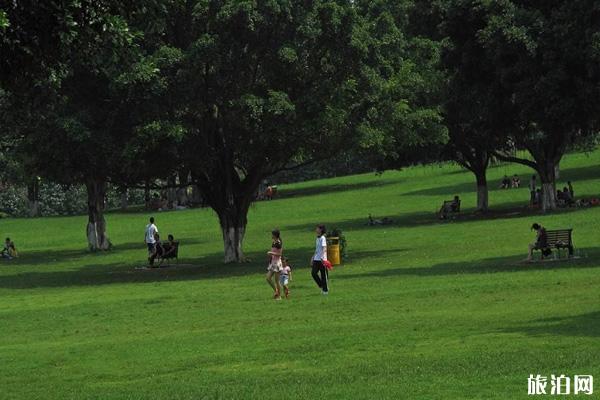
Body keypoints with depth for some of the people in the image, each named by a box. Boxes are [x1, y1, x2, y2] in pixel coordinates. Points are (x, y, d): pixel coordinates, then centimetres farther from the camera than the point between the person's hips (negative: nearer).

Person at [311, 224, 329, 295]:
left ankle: (325, 290, 7)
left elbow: (324, 248, -22)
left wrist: (322, 256, -36)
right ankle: (321, 286, 14)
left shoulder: (323, 238, -11)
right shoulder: (317, 238, 15)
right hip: (316, 259, 8)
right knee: (313, 273, 0)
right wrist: (313, 257, 30)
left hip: (322, 260, -8)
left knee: (324, 275, -1)